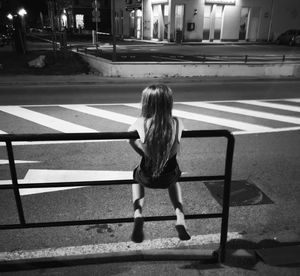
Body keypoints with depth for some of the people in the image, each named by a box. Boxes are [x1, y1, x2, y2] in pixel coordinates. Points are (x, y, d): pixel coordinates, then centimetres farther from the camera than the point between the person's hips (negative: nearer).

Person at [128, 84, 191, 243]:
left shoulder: (141, 123, -18)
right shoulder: (177, 123, -15)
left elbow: (130, 138, 2)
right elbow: (175, 150, -2)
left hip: (147, 178, -1)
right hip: (169, 176, 1)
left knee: (136, 176, 36)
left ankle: (137, 213, 15)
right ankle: (180, 216, 24)